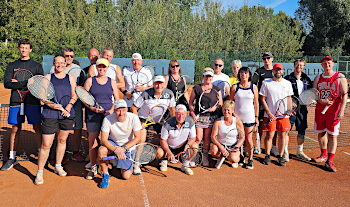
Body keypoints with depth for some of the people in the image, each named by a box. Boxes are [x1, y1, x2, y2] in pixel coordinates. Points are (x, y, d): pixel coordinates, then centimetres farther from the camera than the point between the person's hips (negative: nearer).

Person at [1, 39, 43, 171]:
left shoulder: (37, 66, 9)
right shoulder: (12, 66, 13)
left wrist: (17, 83, -7)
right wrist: (26, 84, -12)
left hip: (32, 101, -1)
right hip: (16, 101, 2)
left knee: (37, 128, -1)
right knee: (15, 129, 6)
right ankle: (12, 158, 14)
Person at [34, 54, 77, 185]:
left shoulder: (70, 78, 10)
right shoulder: (48, 77, 5)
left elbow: (74, 95, 7)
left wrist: (68, 106, -10)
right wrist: (51, 105, -16)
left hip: (67, 114, 3)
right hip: (50, 114, -2)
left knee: (62, 140, 13)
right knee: (46, 144, -5)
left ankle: (58, 166, 30)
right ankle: (39, 172, 9)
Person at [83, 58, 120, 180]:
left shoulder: (112, 82, 9)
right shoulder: (90, 81, 6)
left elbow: (117, 99, 10)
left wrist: (112, 110, -6)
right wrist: (93, 108, -12)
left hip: (108, 115, 1)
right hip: (92, 115, 0)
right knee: (92, 143, 1)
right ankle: (93, 168, 16)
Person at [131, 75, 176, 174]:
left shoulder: (169, 94, -17)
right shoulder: (146, 94, -25)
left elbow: (172, 109, 0)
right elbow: (134, 108, -15)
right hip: (144, 118, -3)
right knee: (141, 140, -17)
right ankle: (136, 164, -2)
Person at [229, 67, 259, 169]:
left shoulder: (254, 87, 3)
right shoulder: (235, 87, 1)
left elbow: (256, 103, 6)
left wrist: (256, 117, 3)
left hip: (250, 116, 0)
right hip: (237, 116, 1)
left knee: (249, 139, 2)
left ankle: (250, 159, 14)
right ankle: (240, 157, 23)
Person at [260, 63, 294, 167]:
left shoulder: (287, 83, 9)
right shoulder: (266, 83, 0)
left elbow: (289, 98, 14)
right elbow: (262, 99, -1)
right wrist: (269, 113, -10)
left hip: (284, 115, 2)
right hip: (270, 115, -2)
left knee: (282, 135, 4)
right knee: (269, 135, 0)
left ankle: (280, 156, 17)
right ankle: (267, 156, 15)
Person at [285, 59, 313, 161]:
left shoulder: (307, 79, 11)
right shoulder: (288, 79, -2)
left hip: (302, 107, 5)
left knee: (302, 130, 10)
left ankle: (300, 152, 24)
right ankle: (285, 152, 8)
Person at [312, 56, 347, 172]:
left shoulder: (340, 77, -1)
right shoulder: (318, 78, 10)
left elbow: (344, 95, -6)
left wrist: (341, 110, -15)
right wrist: (321, 101, -12)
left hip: (334, 111, -4)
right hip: (319, 110, 4)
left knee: (332, 135, -4)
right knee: (321, 133, 11)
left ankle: (329, 160, -1)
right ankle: (324, 155, 29)